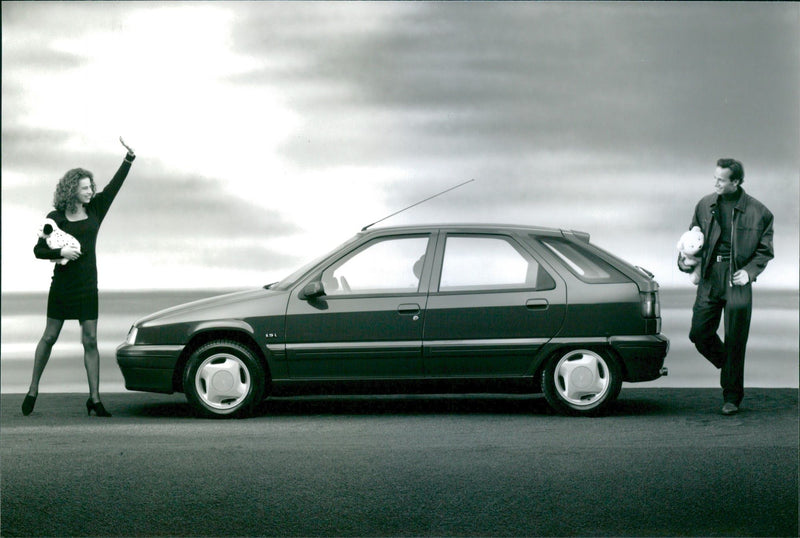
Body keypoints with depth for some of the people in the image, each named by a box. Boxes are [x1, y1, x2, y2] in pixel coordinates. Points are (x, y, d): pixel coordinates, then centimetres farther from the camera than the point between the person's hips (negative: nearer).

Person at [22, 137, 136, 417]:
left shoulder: (95, 209, 6)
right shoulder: (56, 218, -2)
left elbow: (115, 185, -2)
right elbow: (38, 250, -1)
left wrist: (129, 157, -12)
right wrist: (60, 251, -18)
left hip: (88, 287, 2)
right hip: (62, 286, -2)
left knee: (90, 341, -2)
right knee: (50, 337, 6)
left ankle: (94, 398, -2)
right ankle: (33, 389, 20)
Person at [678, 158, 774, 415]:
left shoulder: (758, 212, -3)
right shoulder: (705, 205, 6)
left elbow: (765, 251, 4)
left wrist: (749, 271, -11)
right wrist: (685, 258, -1)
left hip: (737, 280, -3)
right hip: (710, 278, 3)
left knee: (735, 342, 0)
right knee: (699, 333, -1)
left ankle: (732, 397, 11)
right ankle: (728, 366, 28)